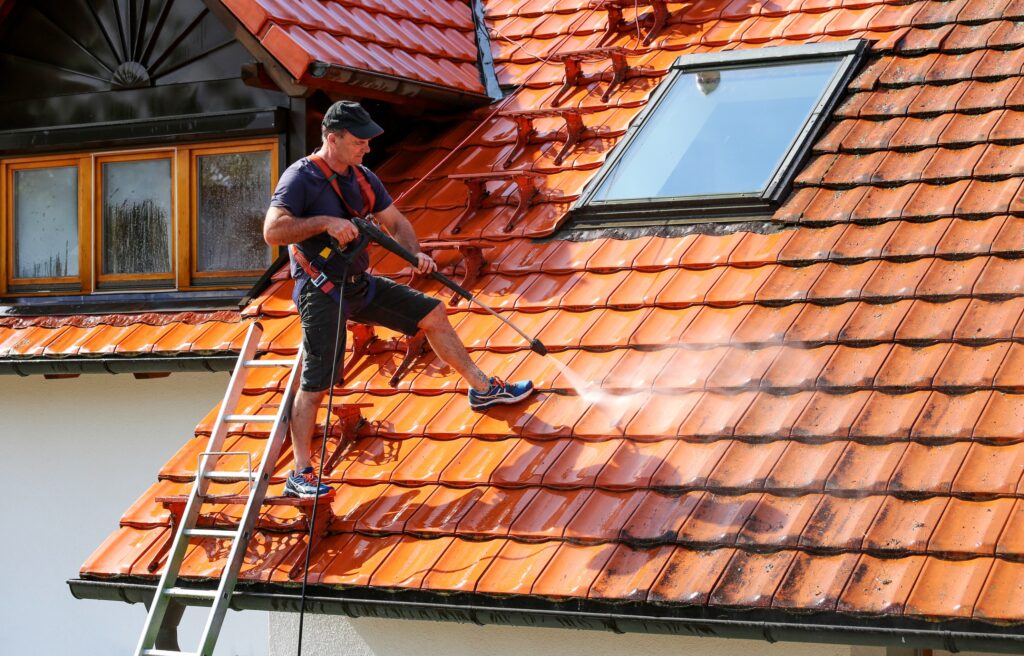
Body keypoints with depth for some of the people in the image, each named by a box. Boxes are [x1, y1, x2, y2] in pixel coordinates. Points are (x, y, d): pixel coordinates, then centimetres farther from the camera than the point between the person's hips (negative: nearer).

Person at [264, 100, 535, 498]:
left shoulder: (363, 179, 7)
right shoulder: (301, 178, -16)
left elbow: (395, 222, 12)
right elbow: (273, 231, -26)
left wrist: (415, 254, -7)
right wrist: (324, 222, -31)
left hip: (360, 285, 8)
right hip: (321, 293, -8)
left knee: (433, 315, 12)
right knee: (315, 384, -10)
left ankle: (483, 389, 26)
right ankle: (300, 475, -5)